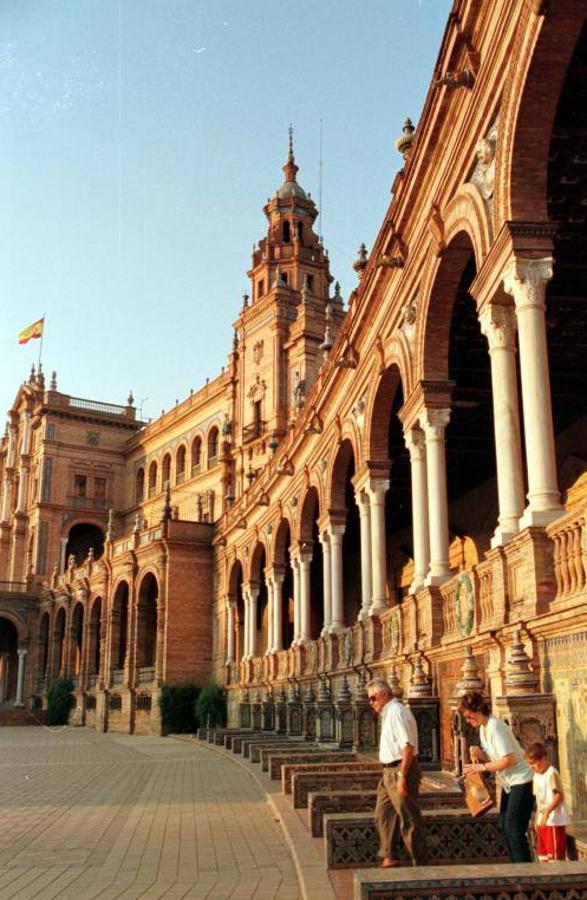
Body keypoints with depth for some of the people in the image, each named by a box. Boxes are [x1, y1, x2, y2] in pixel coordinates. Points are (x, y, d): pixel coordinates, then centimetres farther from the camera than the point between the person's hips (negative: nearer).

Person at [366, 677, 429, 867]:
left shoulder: (397, 713, -18)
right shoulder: (387, 714, 14)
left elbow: (408, 746, -24)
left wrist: (402, 776, -25)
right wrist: (389, 774, 19)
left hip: (401, 770, -10)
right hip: (389, 771, 10)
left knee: (409, 819, -1)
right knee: (383, 815, 15)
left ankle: (420, 863, 9)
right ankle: (388, 858, 25)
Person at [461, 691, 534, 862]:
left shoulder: (495, 726, -21)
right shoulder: (482, 728, 7)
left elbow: (509, 759, -26)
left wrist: (482, 767, -21)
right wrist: (479, 754, -9)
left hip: (521, 780, -10)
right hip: (508, 782, 10)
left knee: (513, 829, -9)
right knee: (504, 825, 12)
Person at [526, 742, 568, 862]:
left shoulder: (551, 773, -16)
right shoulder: (536, 776, 11)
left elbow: (559, 796, -22)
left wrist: (547, 812, -28)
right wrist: (537, 818, 14)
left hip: (554, 821, -9)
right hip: (542, 821, 9)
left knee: (555, 855, -5)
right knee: (542, 855, 16)